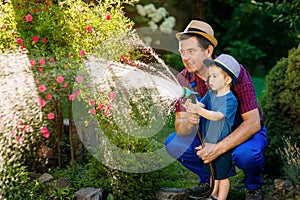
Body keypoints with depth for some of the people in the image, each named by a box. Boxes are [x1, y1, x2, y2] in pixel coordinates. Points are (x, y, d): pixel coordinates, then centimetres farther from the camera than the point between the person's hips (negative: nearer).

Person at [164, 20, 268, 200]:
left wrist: (219, 148, -38)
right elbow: (180, 128, -15)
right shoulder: (184, 79, -13)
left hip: (246, 132, -4)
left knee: (246, 154, -37)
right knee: (173, 143, -16)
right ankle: (209, 178, 10)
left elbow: (253, 122, -29)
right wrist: (188, 123, -41)